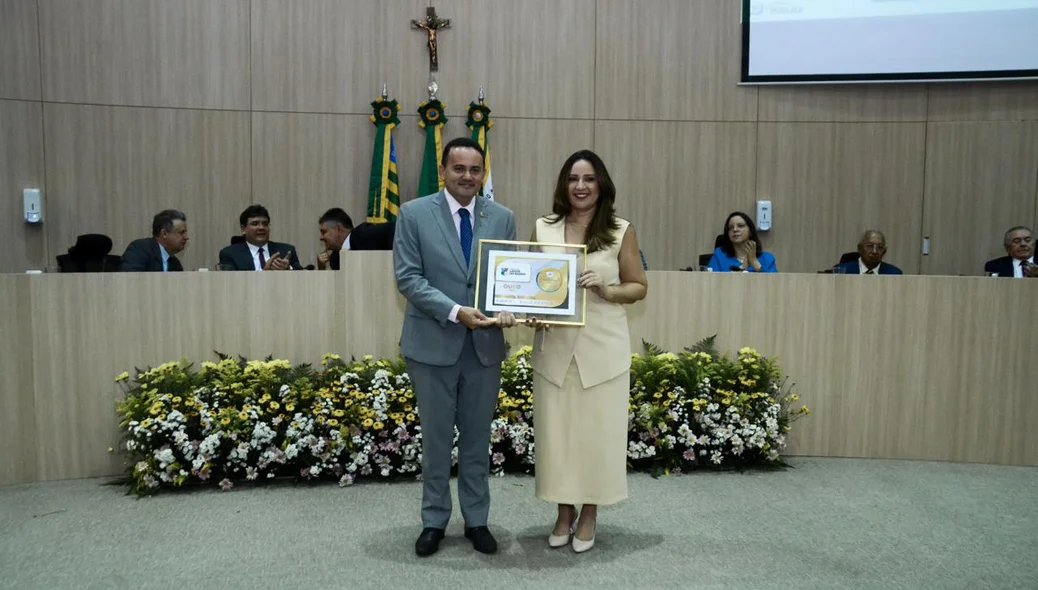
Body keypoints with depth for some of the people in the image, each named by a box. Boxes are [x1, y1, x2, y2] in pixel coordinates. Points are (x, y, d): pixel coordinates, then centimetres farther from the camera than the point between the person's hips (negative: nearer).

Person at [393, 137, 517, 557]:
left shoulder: (502, 218, 4)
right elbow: (407, 277, -10)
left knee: (478, 437, 13)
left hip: (485, 344, 2)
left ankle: (476, 520, 29)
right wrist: (455, 312, -22)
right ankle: (434, 521, 28)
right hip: (433, 343, -2)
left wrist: (508, 309, -17)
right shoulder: (414, 214, -4)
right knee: (436, 438, 11)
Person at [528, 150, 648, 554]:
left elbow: (639, 287, 4)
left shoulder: (620, 231, -1)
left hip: (602, 346, -2)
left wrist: (606, 289, -15)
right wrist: (531, 312, -8)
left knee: (597, 429, 5)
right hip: (554, 345, 2)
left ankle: (589, 515, 25)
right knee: (555, 429, 7)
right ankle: (564, 512, 26)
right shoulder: (543, 229, 5)